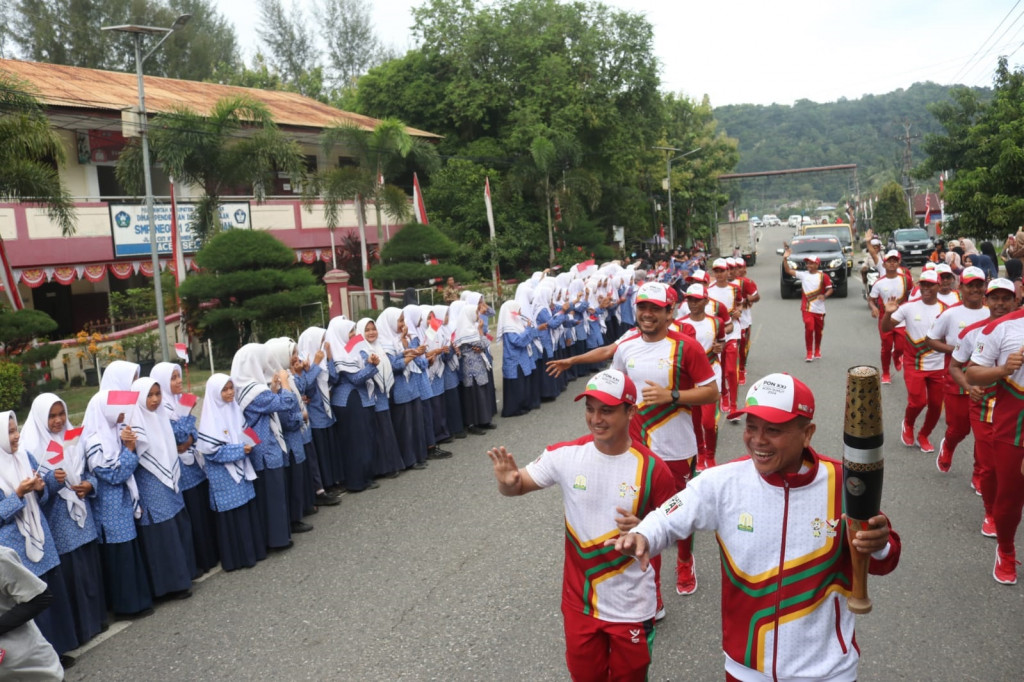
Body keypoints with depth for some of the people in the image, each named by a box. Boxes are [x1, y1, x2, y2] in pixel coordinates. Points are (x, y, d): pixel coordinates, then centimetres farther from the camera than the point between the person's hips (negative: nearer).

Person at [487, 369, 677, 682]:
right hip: (579, 602, 2)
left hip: (631, 607, -2)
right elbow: (519, 486, -3)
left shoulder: (652, 469, -17)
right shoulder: (565, 456, -12)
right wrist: (508, 483, -26)